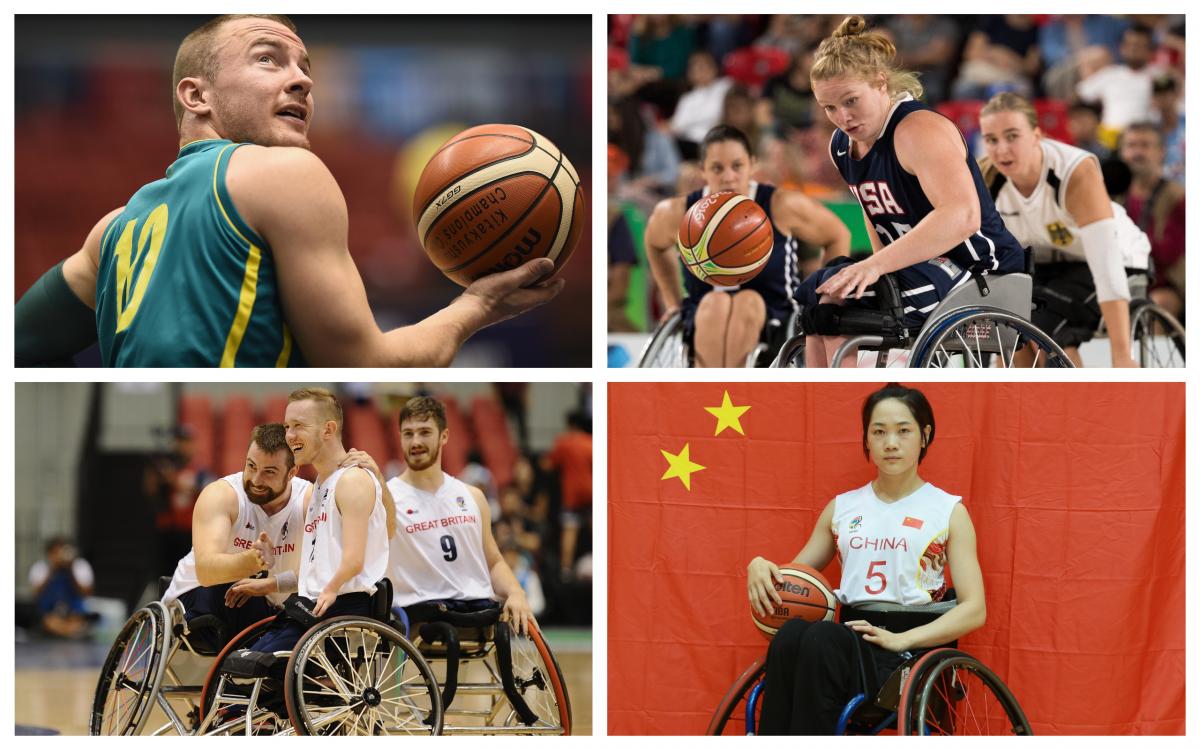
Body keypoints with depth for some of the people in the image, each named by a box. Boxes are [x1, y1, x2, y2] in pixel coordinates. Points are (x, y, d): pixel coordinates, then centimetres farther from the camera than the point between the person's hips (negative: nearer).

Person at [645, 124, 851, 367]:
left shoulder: (782, 206, -8)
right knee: (715, 303, -33)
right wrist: (673, 303, 18)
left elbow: (838, 236, 6)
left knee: (749, 301, -34)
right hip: (703, 325, 1)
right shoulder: (678, 214, -2)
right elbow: (656, 244, 22)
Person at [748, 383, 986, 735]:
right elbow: (795, 578, 28)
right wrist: (760, 567, 2)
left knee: (822, 639, -36)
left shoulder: (948, 511, 9)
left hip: (912, 650, -3)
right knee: (791, 632, -33)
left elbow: (974, 610, 1)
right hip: (849, 639, 3)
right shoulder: (841, 508, 21)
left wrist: (901, 640, -14)